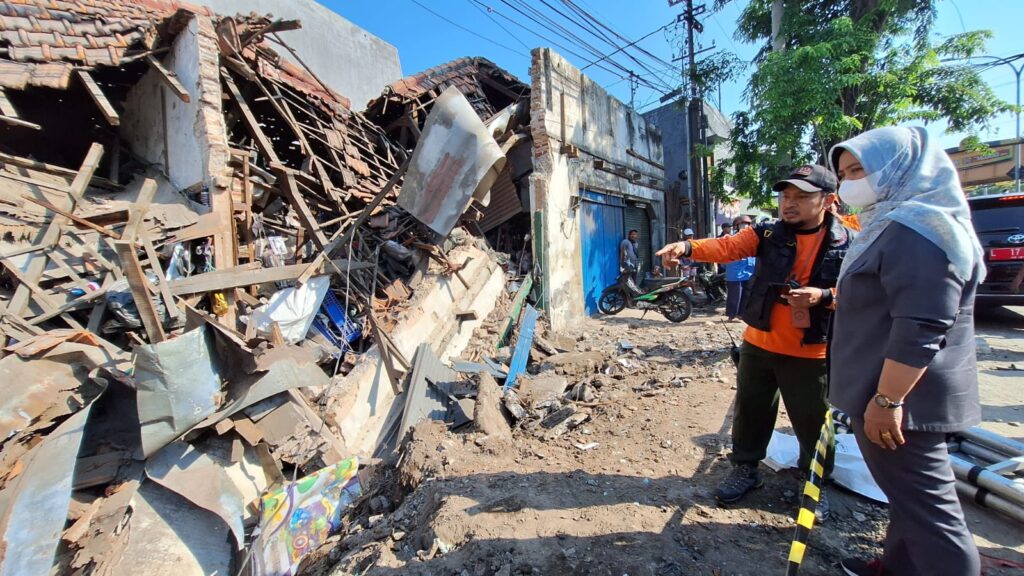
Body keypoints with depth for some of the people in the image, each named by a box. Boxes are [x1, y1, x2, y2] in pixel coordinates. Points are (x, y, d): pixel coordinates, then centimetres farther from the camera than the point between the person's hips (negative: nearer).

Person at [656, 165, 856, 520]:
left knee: (811, 421, 11)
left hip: (810, 353, -1)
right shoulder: (768, 235, -2)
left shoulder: (848, 244, -4)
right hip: (758, 344, 2)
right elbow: (727, 247, -17)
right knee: (751, 409, 14)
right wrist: (688, 247, -36)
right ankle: (745, 469, 34)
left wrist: (824, 296, -23)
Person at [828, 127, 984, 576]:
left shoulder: (916, 228, -19)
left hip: (901, 398, -11)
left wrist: (887, 400, -24)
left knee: (925, 504, 3)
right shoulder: (898, 223, 14)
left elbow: (919, 330, -26)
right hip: (894, 393, 11)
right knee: (909, 496, 22)